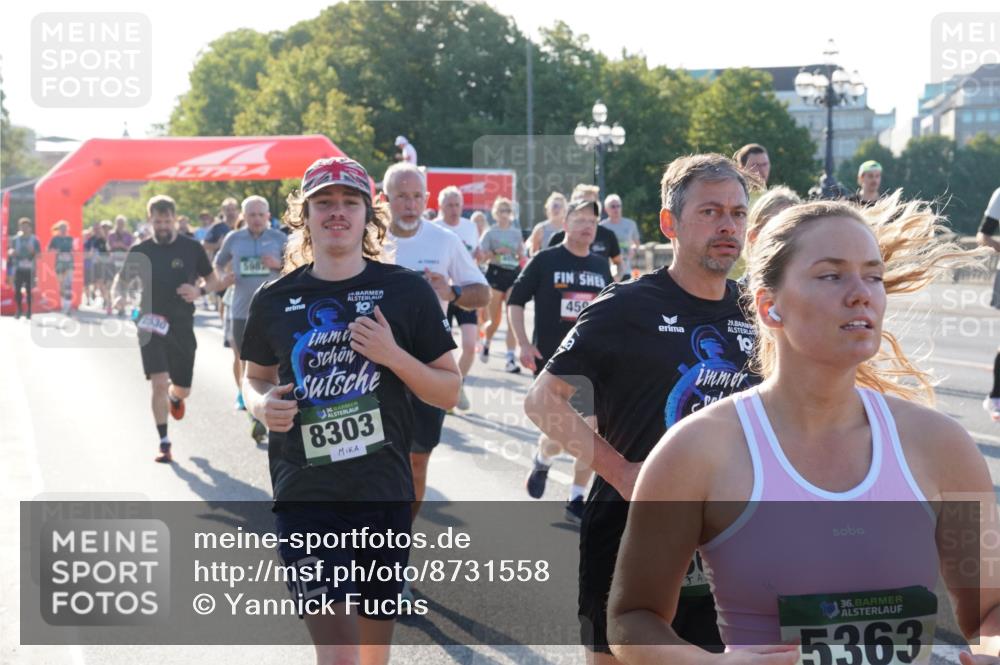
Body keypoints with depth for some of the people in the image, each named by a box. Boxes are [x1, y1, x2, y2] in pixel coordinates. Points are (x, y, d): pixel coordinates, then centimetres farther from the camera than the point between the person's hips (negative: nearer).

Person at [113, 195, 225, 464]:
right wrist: (119, 296, -12)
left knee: (183, 389, 9)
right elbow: (121, 280, 11)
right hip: (151, 325, -1)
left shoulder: (192, 248, 0)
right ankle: (164, 444, -2)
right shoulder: (140, 251, 0)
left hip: (182, 326, 1)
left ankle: (175, 396, 49)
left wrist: (199, 291, -14)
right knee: (159, 383, -13)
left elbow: (213, 281, 8)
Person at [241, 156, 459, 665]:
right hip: (305, 496, -1)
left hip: (384, 492, 1)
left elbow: (449, 392, 2)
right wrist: (261, 405, -4)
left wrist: (394, 356, -15)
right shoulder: (275, 300, 3)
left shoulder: (406, 292, -1)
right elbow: (256, 375, 19)